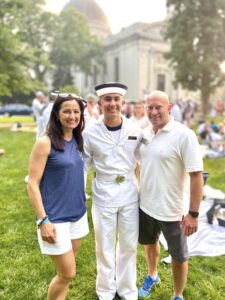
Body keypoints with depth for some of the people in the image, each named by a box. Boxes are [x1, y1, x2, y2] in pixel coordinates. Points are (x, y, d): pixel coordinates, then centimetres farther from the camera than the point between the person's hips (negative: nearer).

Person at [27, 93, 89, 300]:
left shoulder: (77, 142, 4)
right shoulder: (44, 143, -15)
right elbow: (32, 184, -15)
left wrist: (82, 206, 11)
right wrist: (43, 220, -18)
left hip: (78, 214, 6)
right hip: (55, 218, -6)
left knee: (66, 272, 18)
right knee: (67, 274, 4)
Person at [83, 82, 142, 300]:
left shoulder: (135, 130, -4)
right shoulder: (90, 133, -9)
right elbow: (82, 165, -1)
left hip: (129, 190, 2)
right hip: (103, 192, -1)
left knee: (129, 244, 16)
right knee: (104, 245, 14)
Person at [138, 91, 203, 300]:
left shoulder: (184, 135, -19)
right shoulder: (144, 133, 0)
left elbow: (196, 176, -19)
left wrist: (193, 213, -19)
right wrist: (138, 192, 13)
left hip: (173, 210, -6)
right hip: (145, 205, 6)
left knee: (179, 257, 15)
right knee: (150, 242, 28)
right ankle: (152, 276, 56)